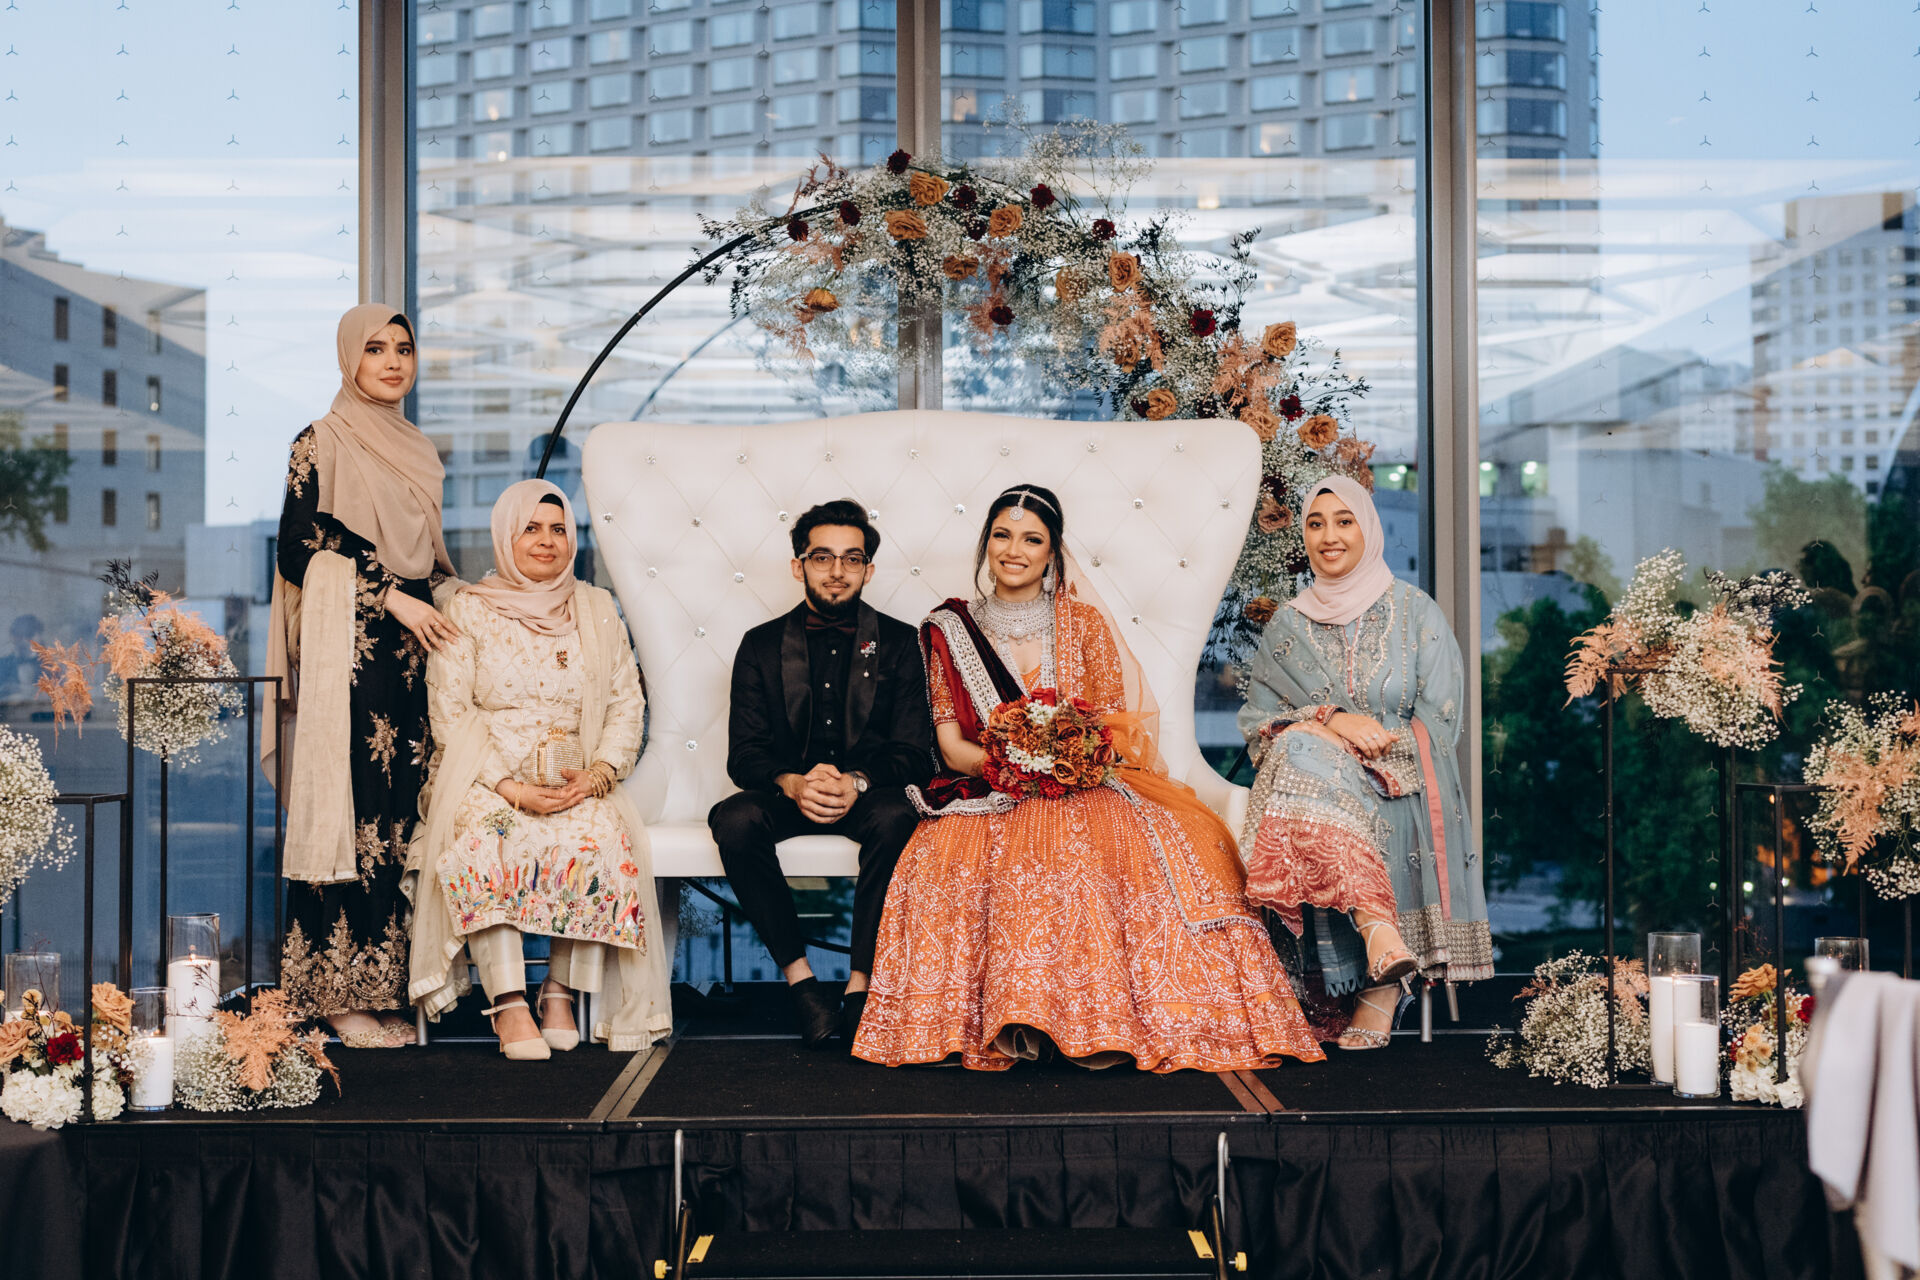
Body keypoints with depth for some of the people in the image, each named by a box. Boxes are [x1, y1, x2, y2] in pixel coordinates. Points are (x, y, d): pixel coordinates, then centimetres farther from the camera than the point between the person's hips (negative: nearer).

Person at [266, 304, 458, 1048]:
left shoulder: (419, 453, 19)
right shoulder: (322, 443, 0)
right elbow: (301, 545, -8)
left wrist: (448, 606, 8)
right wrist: (392, 597, -13)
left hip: (413, 651, 6)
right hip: (350, 653, -6)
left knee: (403, 815, 3)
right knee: (351, 813, -8)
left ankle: (390, 988, 6)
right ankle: (342, 995, -4)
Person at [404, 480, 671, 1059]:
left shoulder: (596, 609, 15)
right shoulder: (468, 610, 6)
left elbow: (626, 704, 11)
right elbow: (449, 716, -2)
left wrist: (596, 776, -8)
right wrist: (512, 789, -15)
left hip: (576, 787, 2)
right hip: (484, 781, -2)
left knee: (602, 840, -31)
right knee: (482, 842, -35)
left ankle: (561, 992, -19)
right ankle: (509, 1005, -34)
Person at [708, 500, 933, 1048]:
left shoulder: (897, 642, 7)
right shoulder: (762, 645, 9)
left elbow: (914, 752, -1)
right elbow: (744, 754, 0)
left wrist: (857, 782, -23)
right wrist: (792, 783, -23)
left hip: (868, 794, -1)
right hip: (786, 796, 1)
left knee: (895, 816, -36)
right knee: (735, 819, -31)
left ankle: (861, 984, -30)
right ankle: (798, 976, -24)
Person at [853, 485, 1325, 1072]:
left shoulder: (1083, 622, 12)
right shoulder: (951, 629, 11)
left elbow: (1113, 726, 6)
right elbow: (951, 744, 5)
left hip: (1083, 788, 0)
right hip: (987, 795, 0)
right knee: (945, 857, -34)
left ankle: (1102, 1020, -35)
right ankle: (1005, 1023, -32)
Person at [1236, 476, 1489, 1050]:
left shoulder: (1416, 614, 10)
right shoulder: (1285, 628, 16)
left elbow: (1437, 722, 2)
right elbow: (1258, 720, 6)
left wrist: (1373, 745, -14)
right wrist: (1329, 720, -13)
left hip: (1405, 787, -1)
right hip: (1314, 779, 2)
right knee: (1305, 751, -35)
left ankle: (1376, 989, -37)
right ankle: (1379, 930, -46)